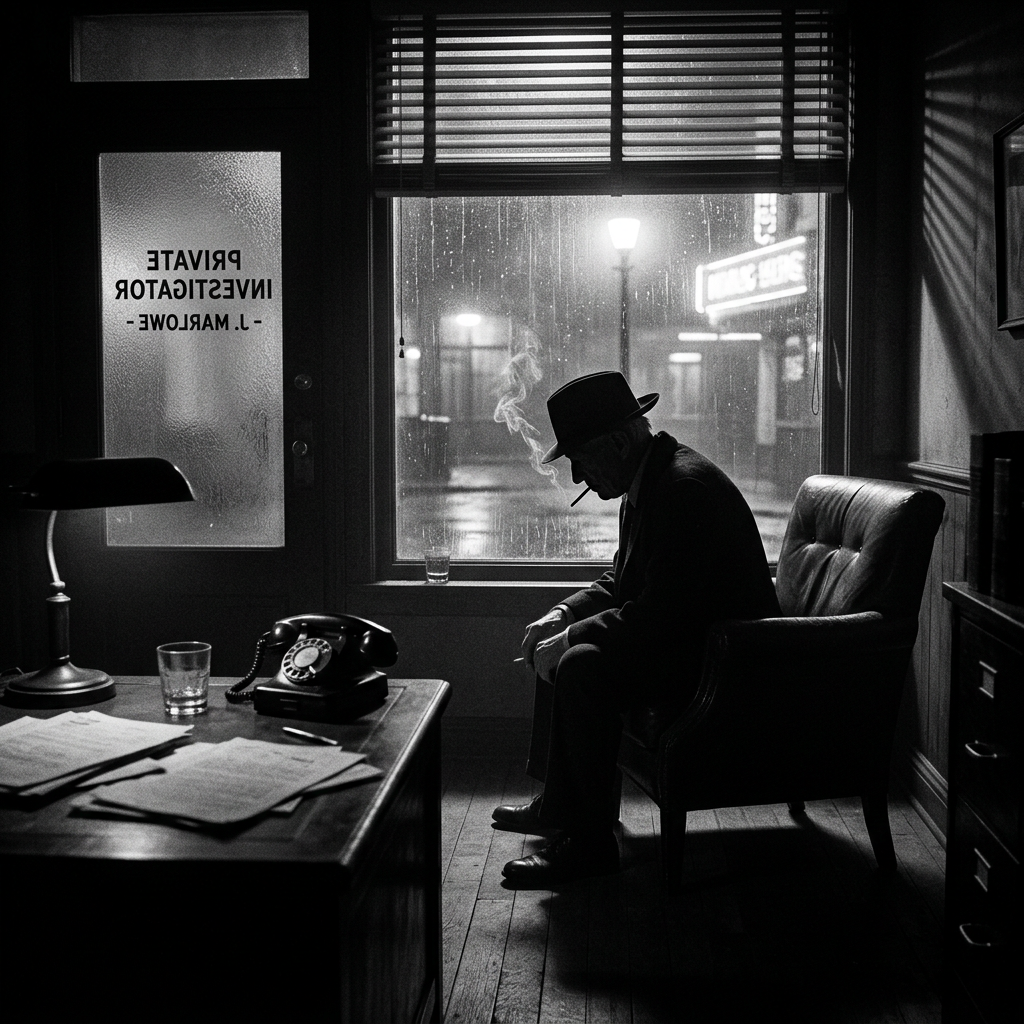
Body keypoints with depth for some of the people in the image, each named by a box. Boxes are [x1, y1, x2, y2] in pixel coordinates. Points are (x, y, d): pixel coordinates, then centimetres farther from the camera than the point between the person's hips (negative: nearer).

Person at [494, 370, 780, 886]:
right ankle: (559, 802, 19)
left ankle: (591, 842, -15)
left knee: (583, 667, -27)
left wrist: (572, 638, -20)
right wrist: (564, 615, 2)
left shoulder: (686, 486, -24)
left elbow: (662, 612, -29)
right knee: (559, 649, 13)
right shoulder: (646, 481, 9)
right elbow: (621, 581, 18)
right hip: (685, 636, 11)